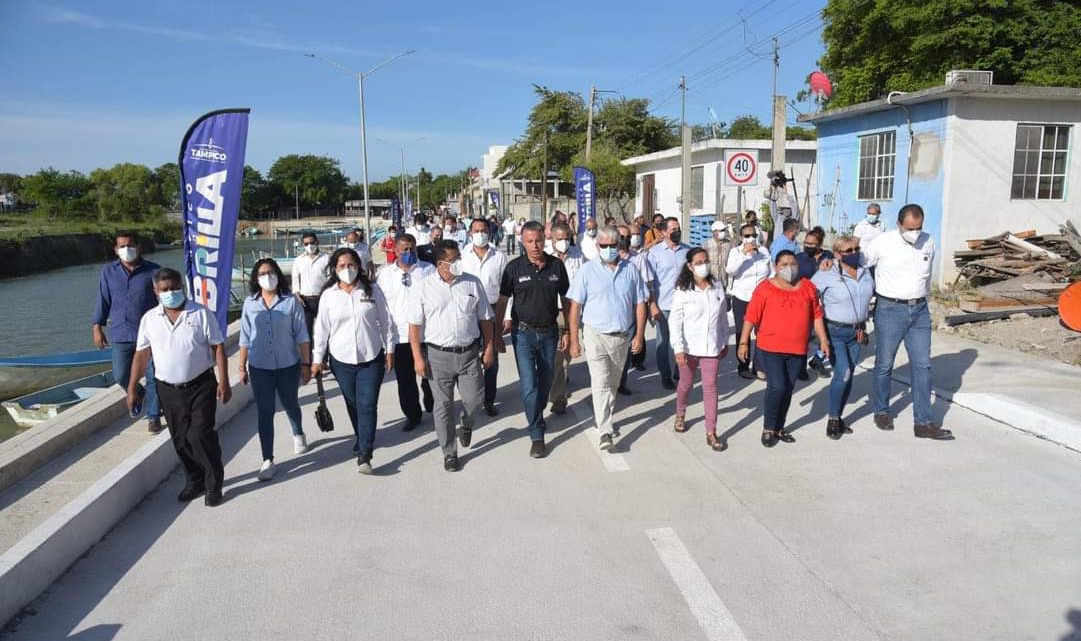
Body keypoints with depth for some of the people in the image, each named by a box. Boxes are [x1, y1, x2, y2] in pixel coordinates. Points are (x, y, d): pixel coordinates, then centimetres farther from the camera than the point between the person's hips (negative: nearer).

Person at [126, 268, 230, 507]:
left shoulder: (201, 314, -5)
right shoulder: (149, 319, 4)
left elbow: (218, 348, -5)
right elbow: (142, 354, 7)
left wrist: (223, 382, -10)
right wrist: (132, 388, 4)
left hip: (201, 386, -3)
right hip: (168, 389, 4)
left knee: (201, 435, -7)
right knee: (181, 439, 10)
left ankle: (214, 485, 7)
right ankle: (194, 481, 27)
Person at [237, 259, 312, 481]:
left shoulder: (291, 301, -7)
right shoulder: (250, 303, 0)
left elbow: (301, 336, -4)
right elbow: (245, 339, 5)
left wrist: (306, 364, -4)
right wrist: (241, 367, 5)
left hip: (288, 365, -1)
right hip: (259, 367, 1)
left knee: (290, 404, 19)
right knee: (264, 412, 1)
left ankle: (298, 434, 48)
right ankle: (268, 460, 9)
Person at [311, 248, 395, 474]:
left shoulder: (372, 290, -2)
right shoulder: (328, 295, 0)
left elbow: (385, 322, 4)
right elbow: (321, 328, 4)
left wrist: (389, 350, 4)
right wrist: (317, 358, 4)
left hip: (371, 358, -2)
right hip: (342, 359, 2)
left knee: (367, 405, -8)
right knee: (353, 404, 14)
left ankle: (364, 454, -7)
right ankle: (362, 439, 37)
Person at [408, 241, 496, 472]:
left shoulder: (473, 283, 2)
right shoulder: (425, 287, -3)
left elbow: (485, 319, 8)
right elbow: (415, 325, -3)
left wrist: (489, 349, 6)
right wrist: (418, 358, -7)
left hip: (469, 353, 2)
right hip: (438, 355, -1)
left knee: (474, 398, 3)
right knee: (443, 406, 5)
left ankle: (466, 427, 38)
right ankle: (449, 453, 20)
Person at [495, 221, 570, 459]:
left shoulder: (556, 265, -1)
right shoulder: (514, 267, -6)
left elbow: (565, 299, 7)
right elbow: (502, 301, -1)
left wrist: (567, 330, 5)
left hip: (549, 332, 3)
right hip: (523, 332, -2)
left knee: (546, 382, 16)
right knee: (529, 385, -7)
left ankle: (537, 416, 41)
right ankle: (537, 436, 3)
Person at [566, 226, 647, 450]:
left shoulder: (631, 270, 3)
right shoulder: (587, 270, -5)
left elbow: (639, 304, 7)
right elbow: (575, 307, -5)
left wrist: (639, 335, 0)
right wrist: (574, 340, -9)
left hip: (623, 336, 4)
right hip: (596, 335, -3)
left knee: (612, 384, 17)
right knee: (601, 383, -11)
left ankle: (603, 419, 36)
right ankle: (604, 431, -10)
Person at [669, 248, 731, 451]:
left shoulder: (717, 286, 0)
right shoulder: (683, 290, -10)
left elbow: (723, 316, 8)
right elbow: (675, 321, -11)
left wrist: (724, 342, 11)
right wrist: (678, 348, -16)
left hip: (711, 347, 2)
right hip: (689, 347, -2)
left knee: (710, 387, 0)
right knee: (686, 383, 16)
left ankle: (711, 433, 4)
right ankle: (680, 415, 44)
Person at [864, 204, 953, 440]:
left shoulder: (928, 242, 4)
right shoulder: (883, 242, -10)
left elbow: (926, 274, 17)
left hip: (919, 310, 4)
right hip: (890, 309, -4)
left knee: (922, 366, 2)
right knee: (884, 365, 7)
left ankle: (923, 423, 7)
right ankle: (882, 412, 26)